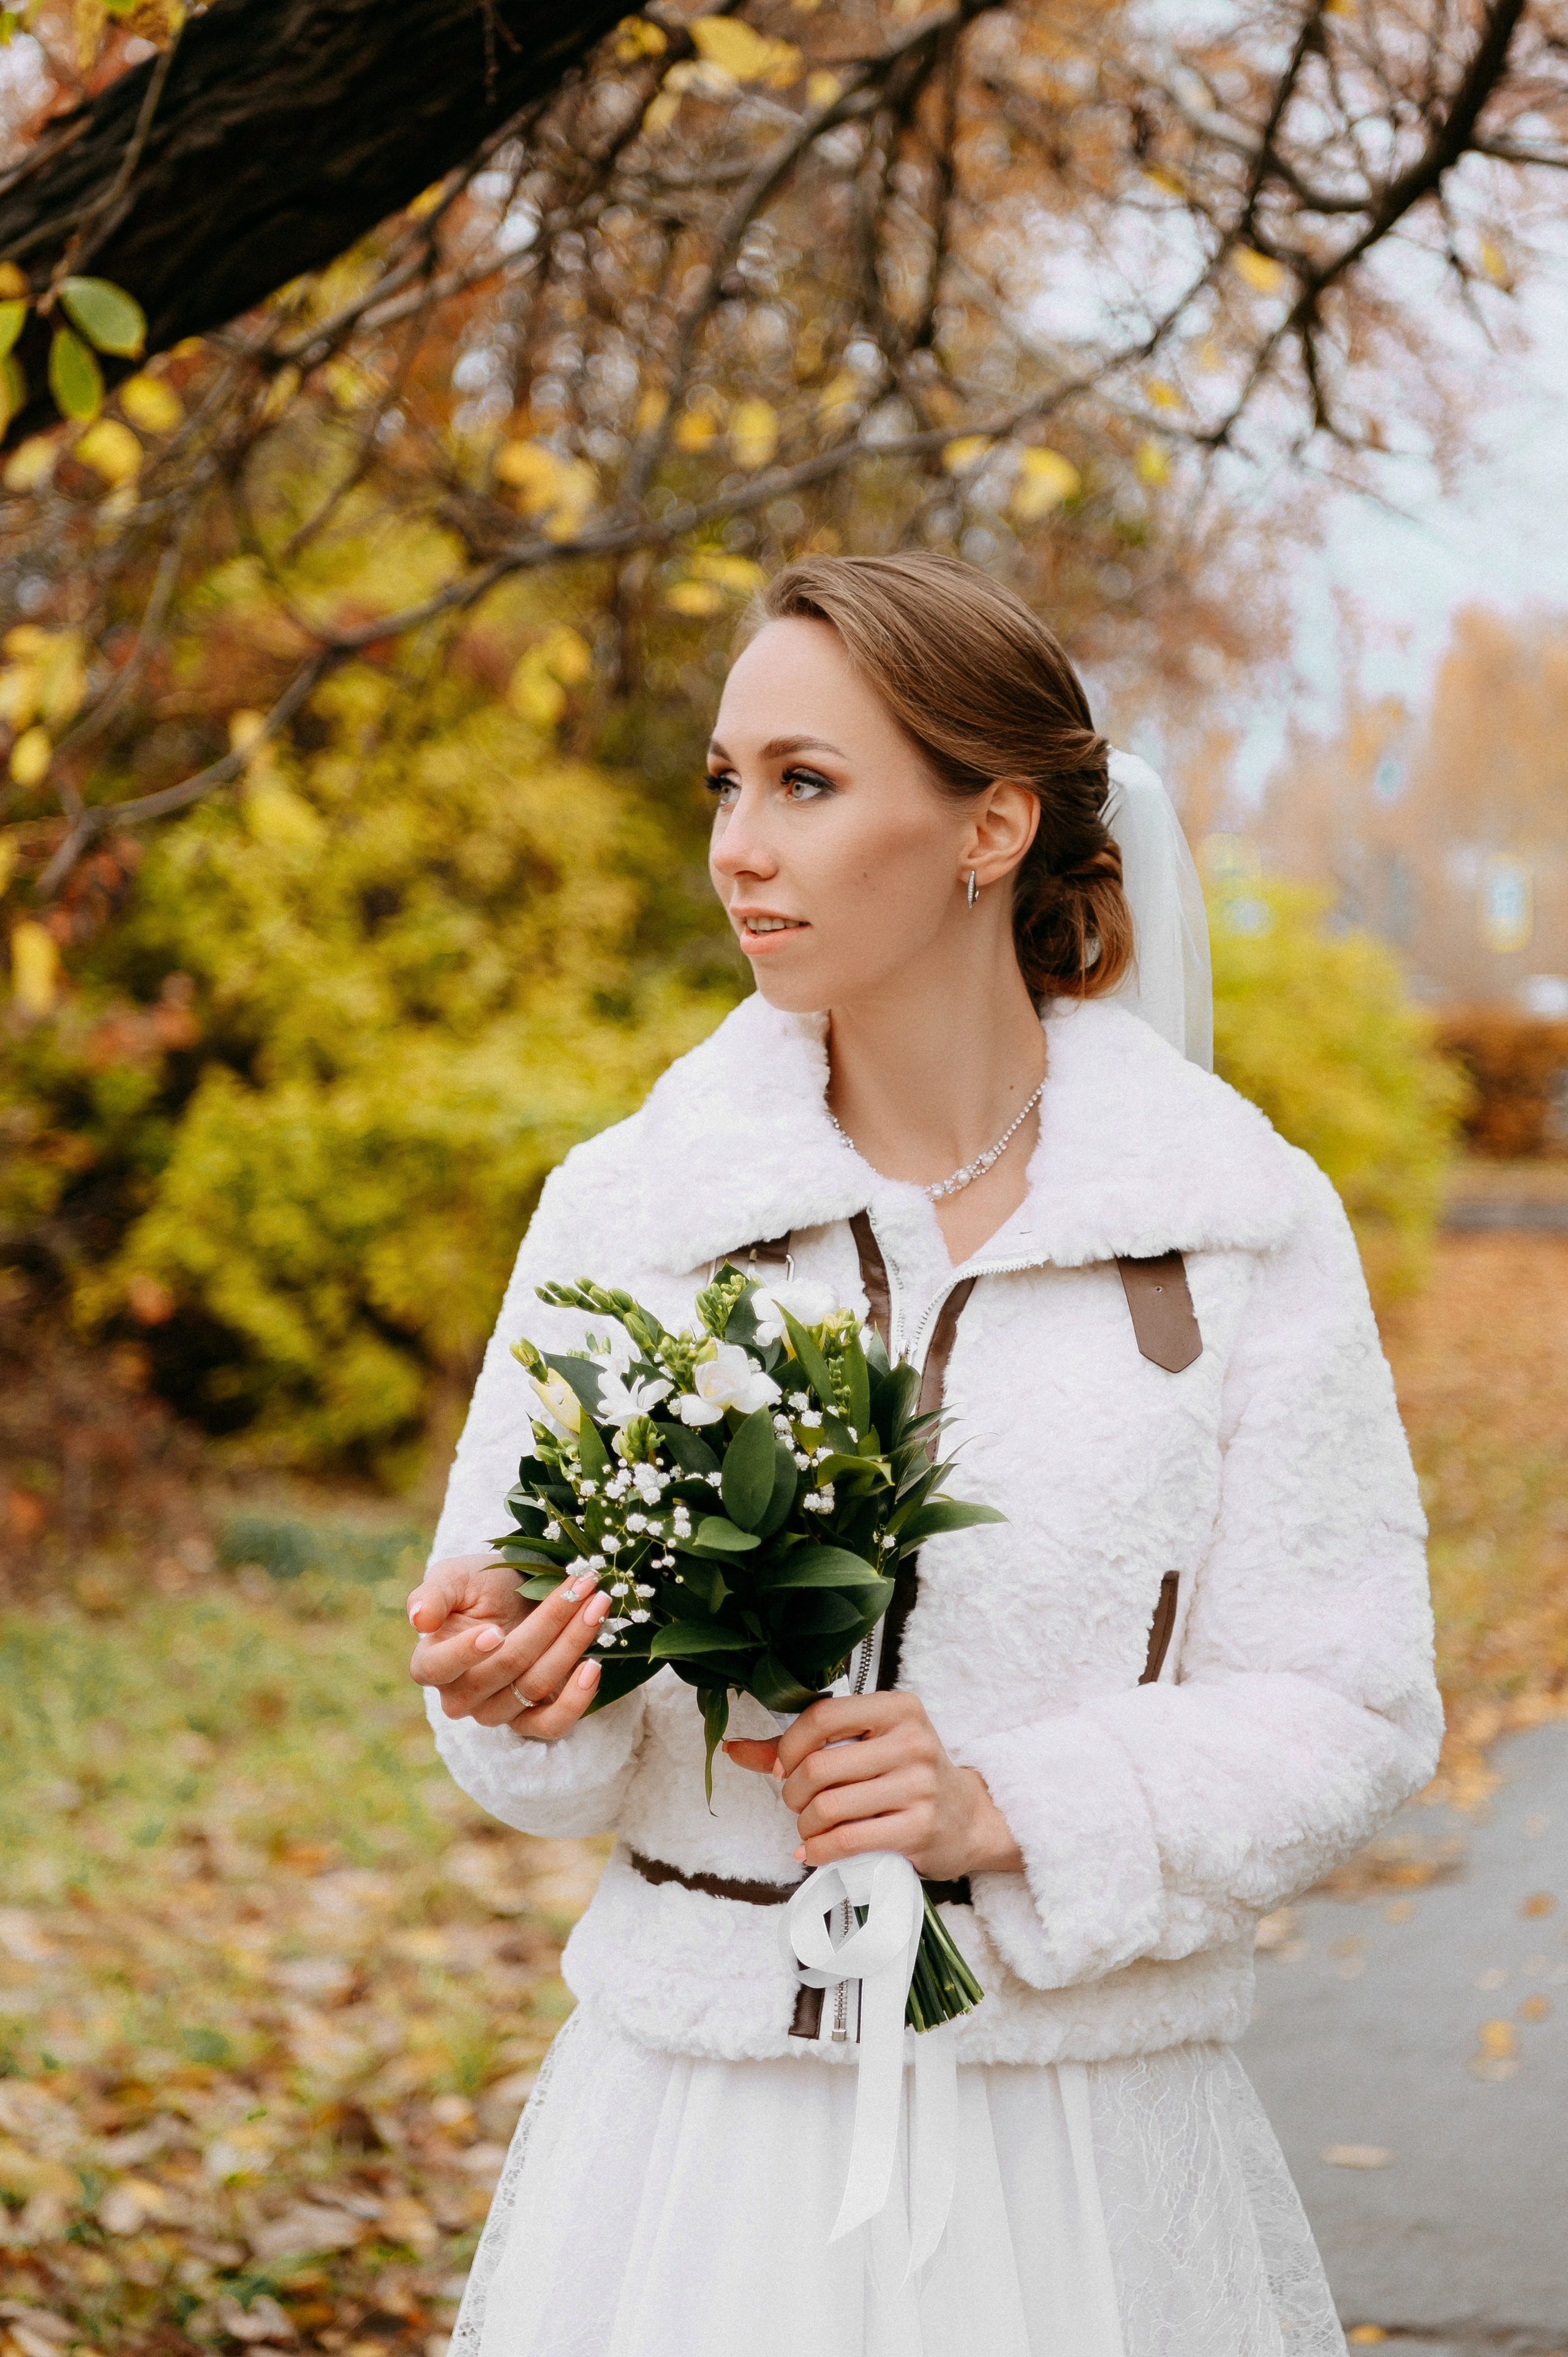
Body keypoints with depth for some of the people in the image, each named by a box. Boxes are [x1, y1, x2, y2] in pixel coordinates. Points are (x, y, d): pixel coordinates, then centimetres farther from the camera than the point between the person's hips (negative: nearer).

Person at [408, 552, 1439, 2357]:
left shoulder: (1243, 1226, -5)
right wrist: (506, 1680, -18)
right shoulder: (628, 1208, 0)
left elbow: (1347, 1715, -4)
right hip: (704, 2121, 1)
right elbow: (505, 1624, 4)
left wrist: (1009, 1807, -17)